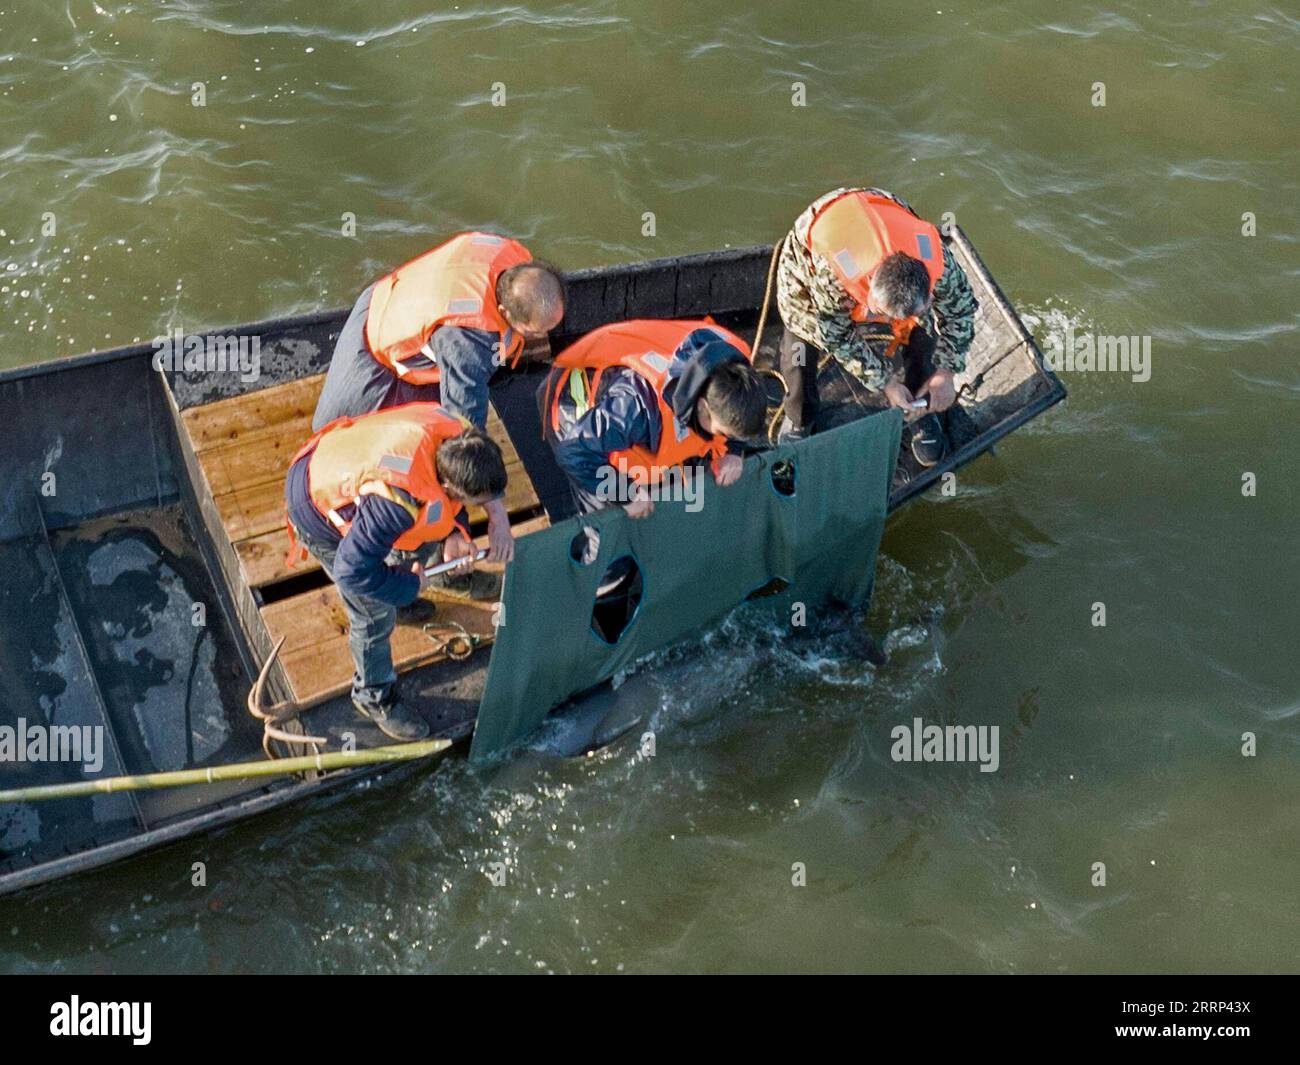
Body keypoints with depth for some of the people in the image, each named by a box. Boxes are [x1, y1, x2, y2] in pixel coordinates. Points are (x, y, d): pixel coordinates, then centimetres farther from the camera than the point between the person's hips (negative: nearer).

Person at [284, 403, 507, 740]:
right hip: (321, 514, -7)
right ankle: (374, 697, 31)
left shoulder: (456, 435, -24)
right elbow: (353, 570, -35)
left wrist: (454, 533, -16)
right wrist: (409, 586, -19)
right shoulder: (396, 502, -46)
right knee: (374, 615, 6)